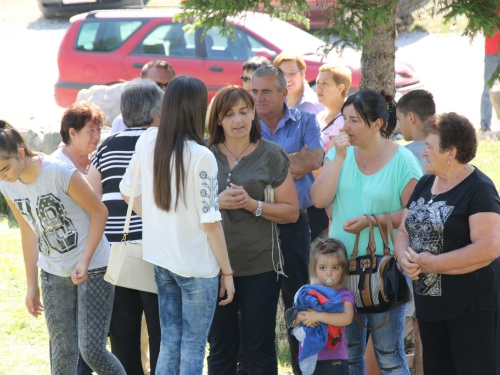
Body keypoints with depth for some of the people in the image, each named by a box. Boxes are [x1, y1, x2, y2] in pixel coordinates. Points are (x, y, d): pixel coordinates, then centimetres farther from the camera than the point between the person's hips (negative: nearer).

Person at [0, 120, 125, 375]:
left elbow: (99, 212, -12)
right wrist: (32, 285, 12)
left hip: (92, 268, -5)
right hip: (54, 274, 5)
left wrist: (84, 261, -20)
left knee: (91, 351, -9)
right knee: (62, 353, 5)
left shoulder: (61, 173, -22)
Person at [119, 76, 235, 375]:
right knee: (193, 349, 3)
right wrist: (227, 271, -7)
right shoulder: (201, 157, -18)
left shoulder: (148, 141, -2)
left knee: (169, 343, 14)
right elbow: (210, 220, -15)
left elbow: (128, 190, 12)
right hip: (197, 264, -6)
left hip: (161, 258, 6)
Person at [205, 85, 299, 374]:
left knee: (260, 345, 4)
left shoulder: (272, 156, 0)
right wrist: (217, 202, -12)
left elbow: (292, 211, 0)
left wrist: (253, 204, -15)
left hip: (260, 265, -2)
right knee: (221, 345, 9)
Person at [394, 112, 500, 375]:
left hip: (472, 307, -8)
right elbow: (403, 231, 15)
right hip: (429, 302, 8)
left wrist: (431, 263, -20)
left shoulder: (478, 188, -12)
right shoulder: (425, 185, 12)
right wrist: (405, 257, -9)